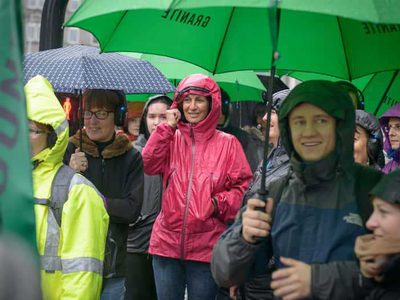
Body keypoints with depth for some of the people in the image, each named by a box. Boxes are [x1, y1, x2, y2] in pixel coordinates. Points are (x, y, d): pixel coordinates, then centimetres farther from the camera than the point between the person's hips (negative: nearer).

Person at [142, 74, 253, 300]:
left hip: (207, 247, -2)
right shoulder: (171, 139, 8)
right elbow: (148, 165, -9)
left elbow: (244, 187, 0)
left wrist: (218, 203, -15)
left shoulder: (227, 143, 1)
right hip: (167, 241, 2)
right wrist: (168, 127, -7)